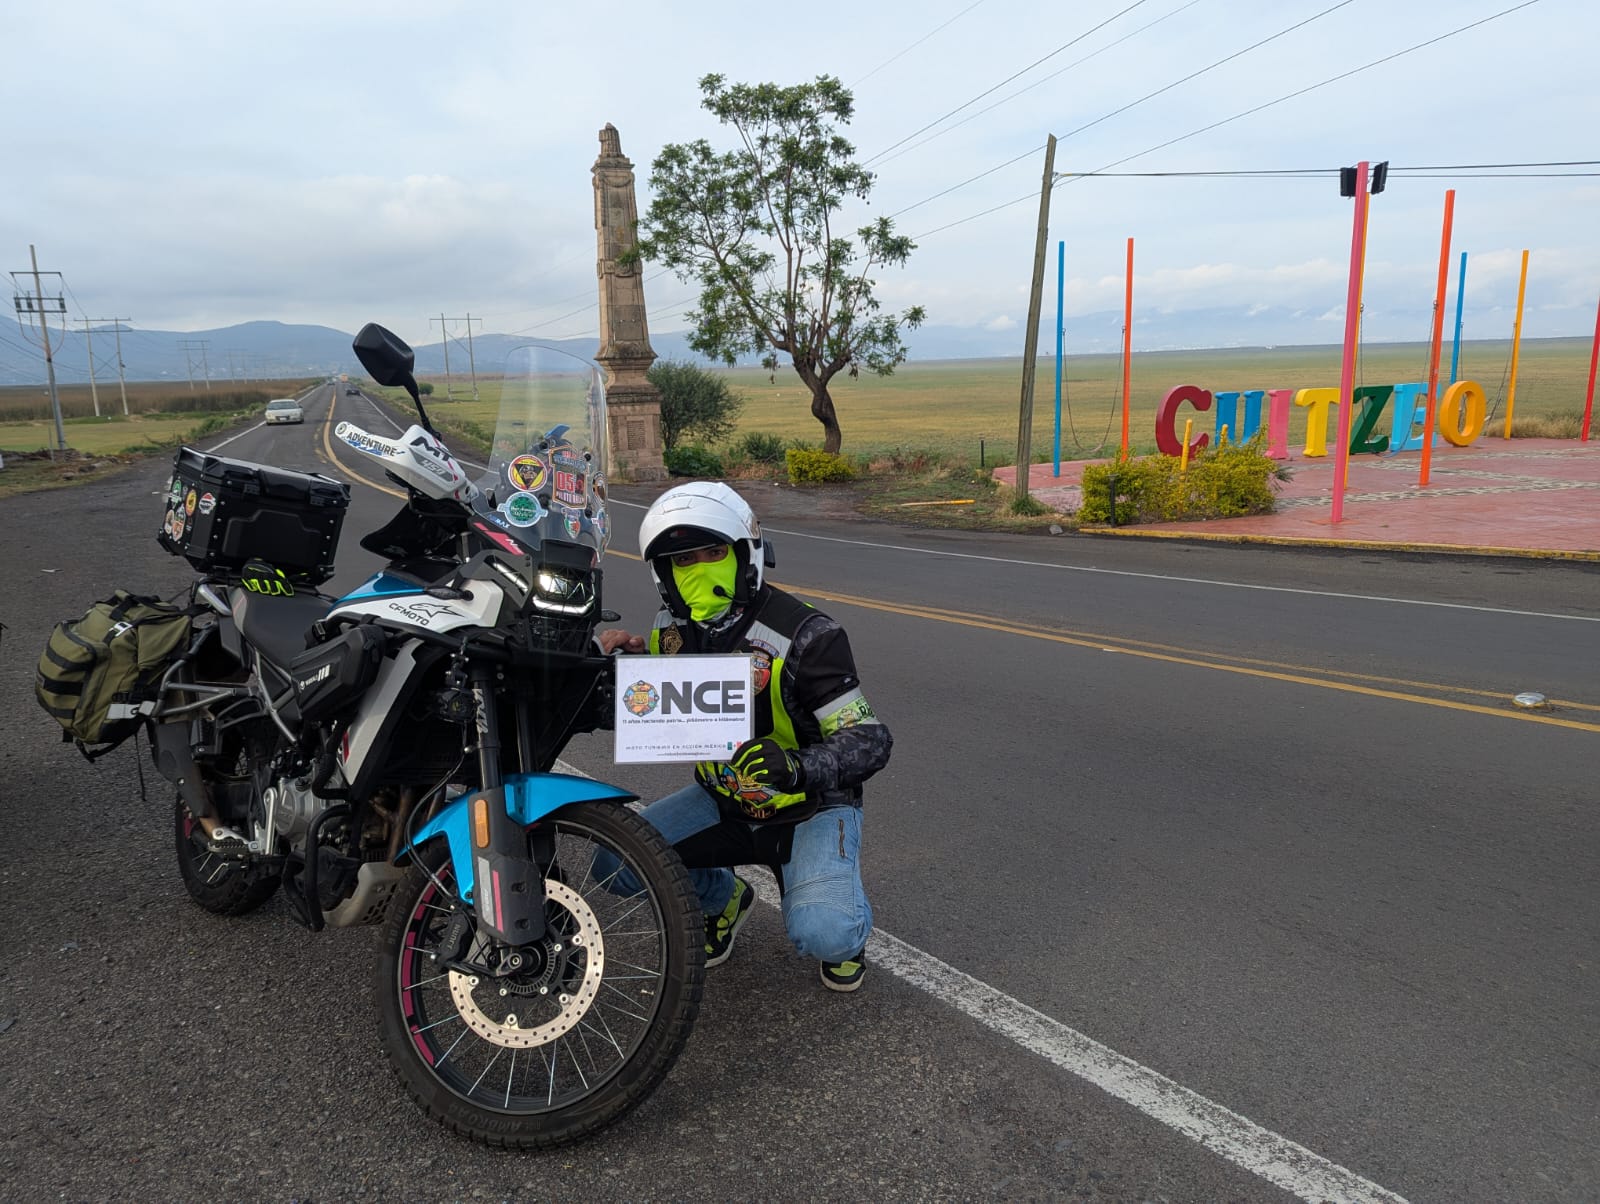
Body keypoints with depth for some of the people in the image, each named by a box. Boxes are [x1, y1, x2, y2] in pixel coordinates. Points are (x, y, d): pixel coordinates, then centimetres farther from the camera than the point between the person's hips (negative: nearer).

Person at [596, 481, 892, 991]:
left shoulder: (802, 634, -23)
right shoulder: (672, 631, -4)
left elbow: (871, 739, -23)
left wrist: (797, 766, -42)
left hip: (812, 805, -5)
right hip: (723, 799, 6)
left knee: (821, 934, -29)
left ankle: (844, 916, 11)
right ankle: (722, 897, 17)